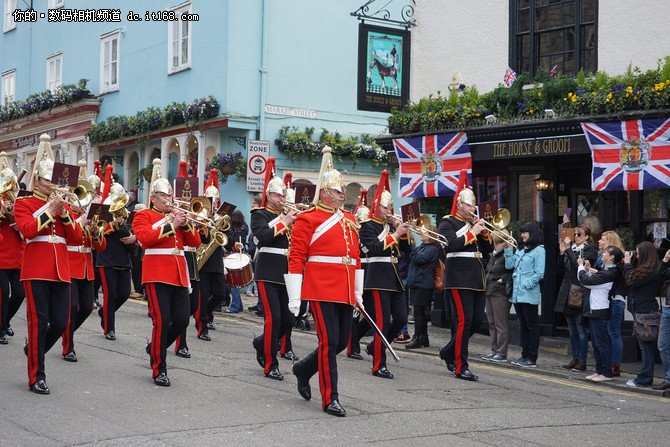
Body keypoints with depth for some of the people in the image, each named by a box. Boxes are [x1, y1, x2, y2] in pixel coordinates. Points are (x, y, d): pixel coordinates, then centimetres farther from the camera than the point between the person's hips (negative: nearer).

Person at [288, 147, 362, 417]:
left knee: (341, 342, 10)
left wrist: (358, 293, 19)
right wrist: (294, 297, -11)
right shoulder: (308, 220, -4)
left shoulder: (349, 220, 16)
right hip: (322, 290, -7)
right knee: (329, 341, -7)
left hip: (345, 292, 7)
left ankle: (303, 369, 34)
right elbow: (296, 258, -7)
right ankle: (330, 399, 2)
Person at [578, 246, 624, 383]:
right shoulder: (606, 271, 12)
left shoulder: (609, 273, -19)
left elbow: (585, 281, -19)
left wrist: (581, 266, -4)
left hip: (600, 312, -10)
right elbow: (591, 283, 15)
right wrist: (587, 270, 5)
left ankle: (606, 373, 1)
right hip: (595, 311, 10)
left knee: (602, 342, -5)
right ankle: (599, 371, 22)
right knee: (595, 343, 15)